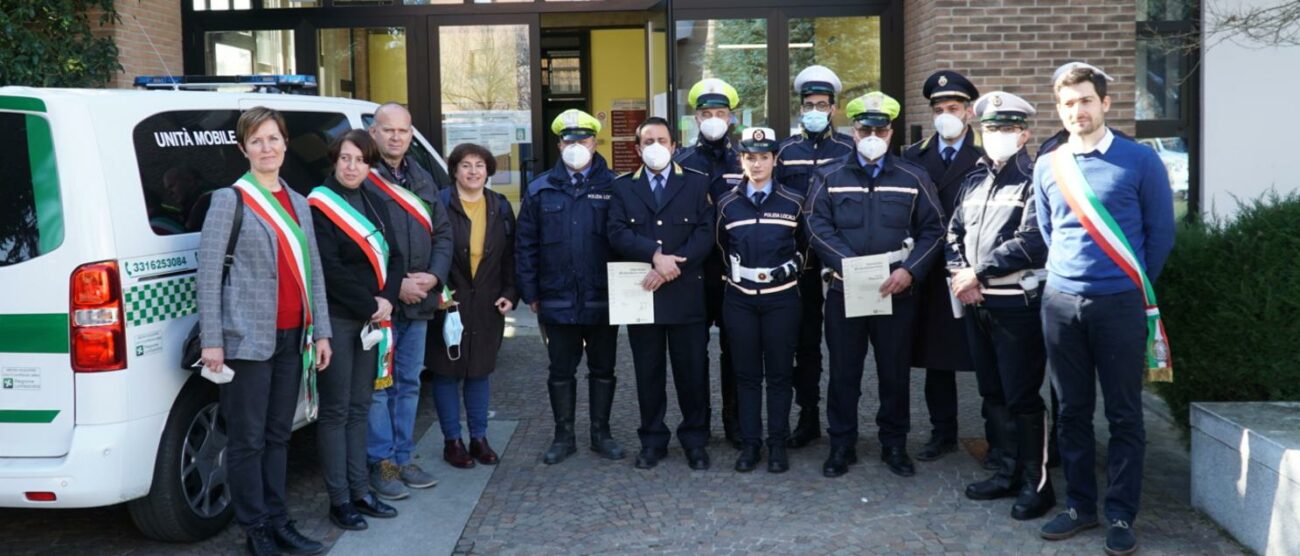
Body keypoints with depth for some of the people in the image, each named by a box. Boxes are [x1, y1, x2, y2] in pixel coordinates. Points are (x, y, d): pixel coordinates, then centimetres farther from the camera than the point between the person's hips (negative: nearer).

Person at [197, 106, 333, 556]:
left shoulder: (298, 204, 15)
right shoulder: (230, 199, -4)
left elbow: (313, 271, 15)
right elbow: (208, 271, -9)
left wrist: (321, 332, 10)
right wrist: (212, 341, -14)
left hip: (292, 337, 6)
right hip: (249, 338, -6)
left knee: (279, 435, 13)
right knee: (248, 439, 0)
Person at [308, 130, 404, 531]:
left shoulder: (374, 203, 12)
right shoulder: (320, 205, -8)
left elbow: (393, 256, 9)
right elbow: (330, 268, -16)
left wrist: (386, 300, -7)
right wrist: (369, 306, -13)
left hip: (372, 317, 6)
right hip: (337, 318, -6)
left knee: (359, 407, 12)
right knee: (336, 410, 0)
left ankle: (359, 490, 19)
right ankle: (339, 500, 5)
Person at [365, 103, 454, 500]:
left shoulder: (422, 180, 14)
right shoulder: (363, 179, -8)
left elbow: (442, 233, 13)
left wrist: (433, 277, -4)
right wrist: (395, 287, -17)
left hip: (419, 302, 7)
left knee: (409, 382, 14)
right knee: (378, 385, -2)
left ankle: (402, 458, 24)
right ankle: (380, 463, 9)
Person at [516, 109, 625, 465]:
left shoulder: (612, 188, -1)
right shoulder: (541, 190, 3)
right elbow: (525, 245, 4)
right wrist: (530, 292, 0)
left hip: (602, 300, -1)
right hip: (558, 300, 1)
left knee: (602, 369, 11)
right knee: (561, 371, 10)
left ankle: (601, 434, 24)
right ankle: (563, 436, 22)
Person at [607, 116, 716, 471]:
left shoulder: (697, 184, 6)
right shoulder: (623, 187, 9)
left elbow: (705, 233, -5)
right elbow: (617, 233, -5)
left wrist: (672, 264, -16)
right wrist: (655, 255, -19)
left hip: (687, 294, -1)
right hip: (641, 293, 1)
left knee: (693, 371, 4)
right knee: (648, 372, 9)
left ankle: (695, 440, 17)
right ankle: (652, 440, 20)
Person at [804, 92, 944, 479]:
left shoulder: (913, 178, 7)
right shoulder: (830, 178, 6)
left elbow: (933, 230, 2)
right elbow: (817, 227, -5)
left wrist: (909, 270, -13)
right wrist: (850, 265, -19)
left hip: (897, 291, 0)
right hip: (844, 291, 0)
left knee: (895, 372, 8)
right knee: (843, 372, 6)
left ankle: (894, 445, 22)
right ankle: (841, 445, 17)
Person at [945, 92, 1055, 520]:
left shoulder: (1034, 181, -8)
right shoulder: (974, 181, 15)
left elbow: (1033, 242, -18)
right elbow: (954, 233, 15)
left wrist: (979, 272, -15)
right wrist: (959, 273, -4)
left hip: (1018, 304, -7)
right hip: (976, 303, 7)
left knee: (1022, 396, -3)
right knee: (992, 393, 14)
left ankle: (1036, 483, 8)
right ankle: (1007, 472, 26)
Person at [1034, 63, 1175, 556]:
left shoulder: (1140, 160, -3)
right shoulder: (1047, 167, 7)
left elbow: (1161, 231, 4)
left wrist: (1136, 283, 9)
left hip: (1119, 303, -3)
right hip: (1060, 302, 3)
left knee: (1124, 414, 3)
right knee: (1073, 410, 10)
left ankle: (1121, 515, 12)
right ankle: (1079, 505, 20)